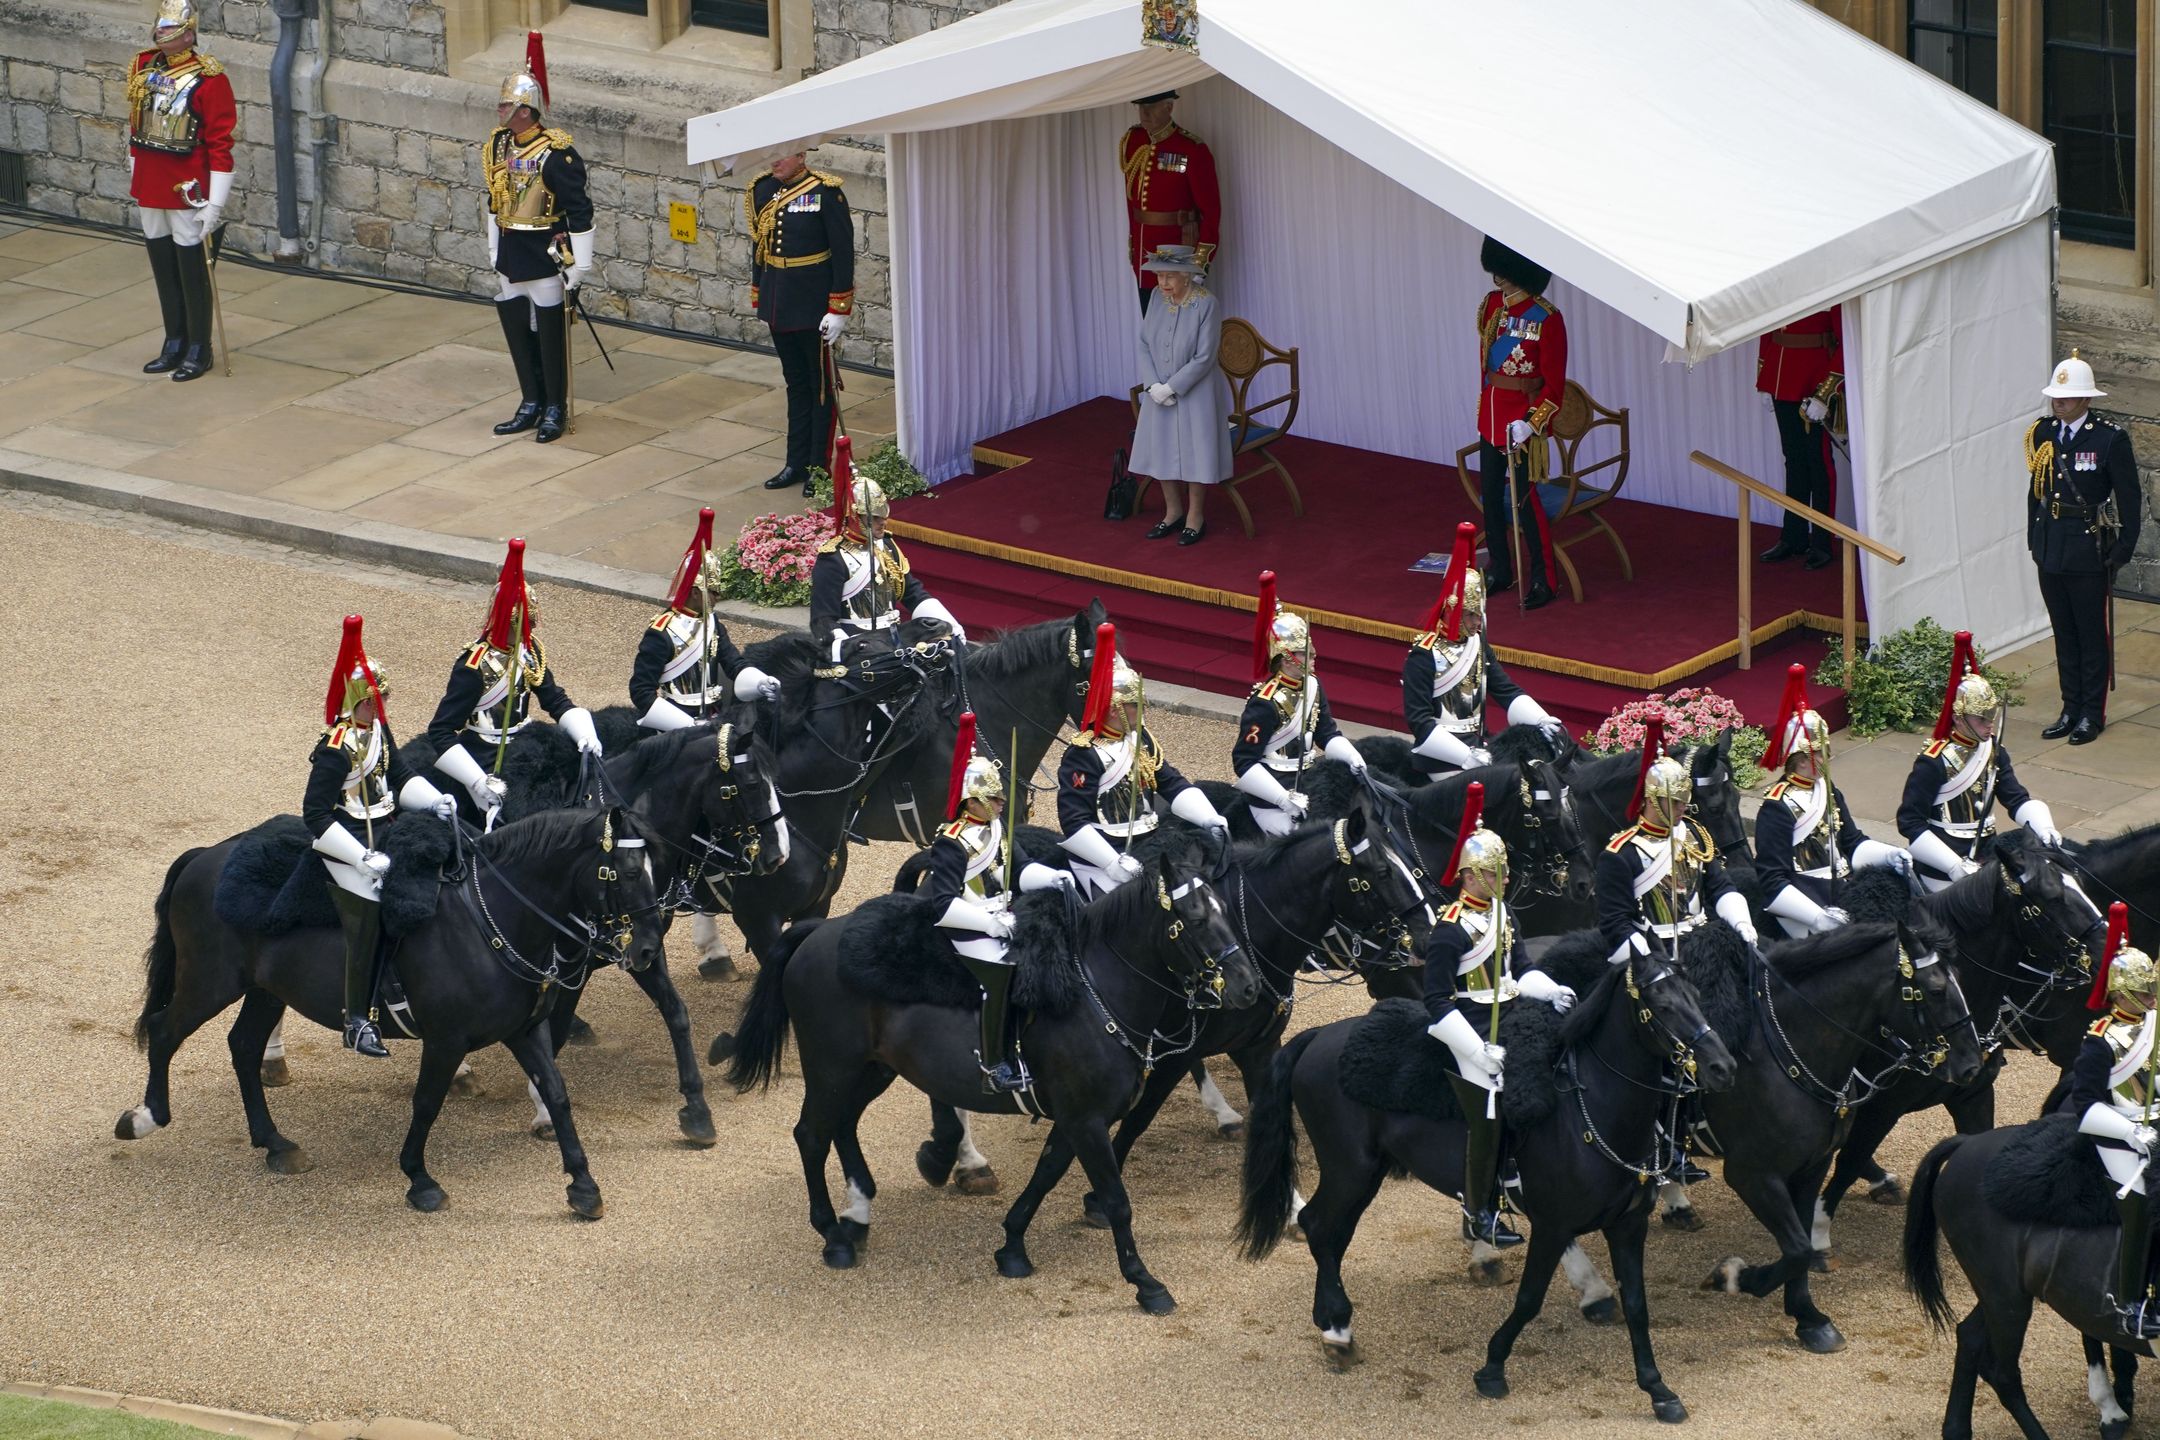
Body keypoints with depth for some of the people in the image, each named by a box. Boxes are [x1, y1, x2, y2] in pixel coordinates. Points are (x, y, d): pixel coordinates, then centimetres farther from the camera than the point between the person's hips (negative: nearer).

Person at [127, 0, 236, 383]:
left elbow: (220, 145, -14)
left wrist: (215, 204, -17)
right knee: (163, 272, 14)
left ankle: (198, 351, 14)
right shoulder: (144, 68, 4)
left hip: (188, 194, -6)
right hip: (149, 192, 6)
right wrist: (136, 186, 18)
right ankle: (174, 346, 25)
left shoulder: (208, 78, -15)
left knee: (192, 274, 3)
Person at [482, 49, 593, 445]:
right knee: (517, 333, 14)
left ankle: (555, 410, 16)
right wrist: (494, 251, 20)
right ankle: (531, 405, 26)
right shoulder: (498, 146, 3)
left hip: (545, 259, -7)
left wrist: (580, 265, -16)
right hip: (510, 257, 7)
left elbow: (579, 211, -16)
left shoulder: (555, 155, -20)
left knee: (550, 335, 4)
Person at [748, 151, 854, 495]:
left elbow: (843, 252, -13)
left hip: (814, 308, -6)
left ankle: (820, 468, 11)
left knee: (821, 385, 5)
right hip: (779, 305, 6)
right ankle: (797, 463, 24)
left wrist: (839, 311, -14)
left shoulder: (825, 192, -14)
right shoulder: (762, 191, 4)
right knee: (795, 384, 16)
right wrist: (760, 303, 15)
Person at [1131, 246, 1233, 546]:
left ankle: (1195, 517, 19)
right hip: (1159, 394, 5)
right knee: (1163, 451, 12)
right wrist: (1153, 385, -12)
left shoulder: (1205, 305, -18)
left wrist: (1171, 388, -19)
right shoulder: (1158, 304, -1)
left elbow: (1204, 358, -19)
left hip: (1194, 394, -5)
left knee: (1193, 451, 3)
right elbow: (1144, 346, 2)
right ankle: (1173, 512, 28)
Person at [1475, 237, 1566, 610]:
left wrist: (1531, 423, -23)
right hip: (1491, 414, 7)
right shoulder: (1491, 305, 3)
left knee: (1524, 498, -4)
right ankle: (1499, 571, 27)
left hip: (1523, 419, -7)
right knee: (1491, 496, 12)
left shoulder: (1546, 319, -16)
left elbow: (1554, 383, -14)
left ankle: (1542, 580, 7)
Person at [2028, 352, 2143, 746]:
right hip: (2050, 548, 5)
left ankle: (2093, 714, 13)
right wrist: (2034, 539, 10)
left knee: (2093, 635, 4)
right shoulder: (2043, 433, 4)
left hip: (2089, 550, -5)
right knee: (2064, 634, 13)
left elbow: (2129, 498, -7)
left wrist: (2123, 550, -10)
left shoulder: (2111, 438, -11)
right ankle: (2071, 709, 22)